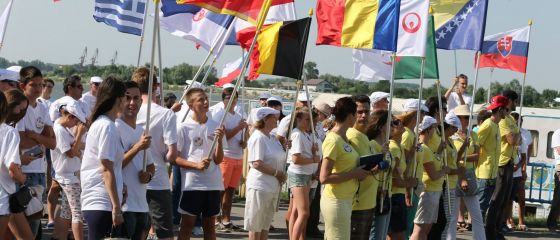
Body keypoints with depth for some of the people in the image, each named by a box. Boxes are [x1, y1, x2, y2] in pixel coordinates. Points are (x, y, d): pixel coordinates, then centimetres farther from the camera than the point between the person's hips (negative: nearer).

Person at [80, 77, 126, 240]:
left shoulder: (99, 123, 16)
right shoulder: (108, 127, -14)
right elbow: (107, 170, -17)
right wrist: (116, 206, -17)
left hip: (95, 203, 10)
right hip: (102, 204, -10)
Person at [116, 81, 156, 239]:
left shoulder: (142, 131, 18)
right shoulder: (115, 128, -8)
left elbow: (151, 165, 25)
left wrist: (148, 175, 1)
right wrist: (137, 147, -19)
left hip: (142, 206, 8)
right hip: (124, 206, -8)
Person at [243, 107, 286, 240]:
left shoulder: (273, 138, 13)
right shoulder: (258, 137, -13)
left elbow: (278, 159, 26)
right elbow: (257, 163, -21)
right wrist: (277, 173, -15)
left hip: (273, 186, 9)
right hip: (260, 186, -9)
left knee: (265, 224, 13)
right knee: (256, 225, -1)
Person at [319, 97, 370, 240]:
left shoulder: (343, 138, 9)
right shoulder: (333, 140, -17)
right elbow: (324, 178, -22)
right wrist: (353, 174, -16)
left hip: (345, 200, 9)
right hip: (336, 201, -9)